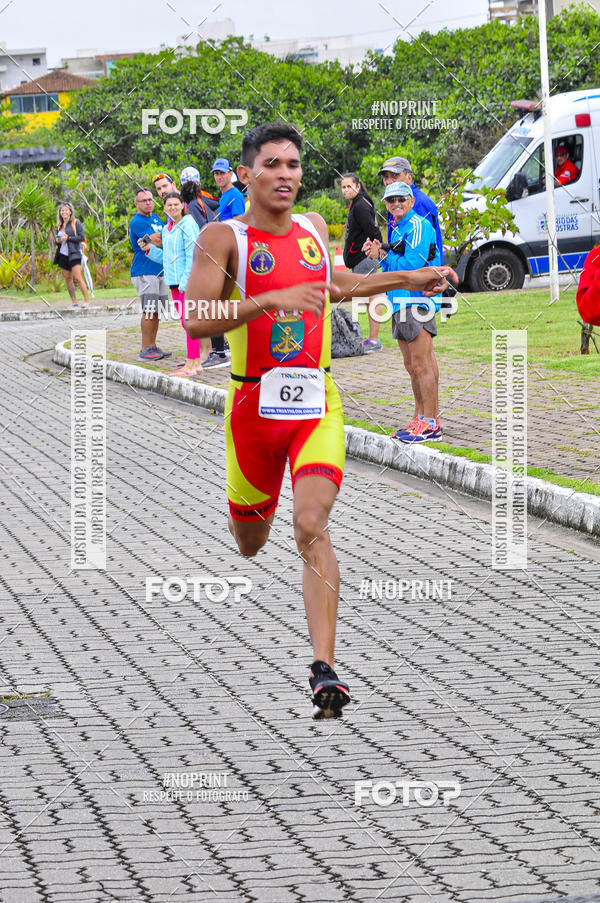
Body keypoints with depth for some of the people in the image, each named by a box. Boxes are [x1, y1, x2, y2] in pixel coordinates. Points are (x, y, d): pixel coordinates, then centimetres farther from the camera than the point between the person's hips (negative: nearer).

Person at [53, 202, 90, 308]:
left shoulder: (75, 223, -1)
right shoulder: (59, 225, 15)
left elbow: (82, 237, -8)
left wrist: (68, 238, -15)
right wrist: (57, 241, 1)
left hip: (73, 254, -6)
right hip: (63, 255, 6)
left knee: (78, 278, -14)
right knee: (68, 279, 4)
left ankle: (87, 300, -11)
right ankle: (73, 302, 8)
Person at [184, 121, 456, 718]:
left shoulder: (313, 229, 10)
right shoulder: (224, 237, -6)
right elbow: (195, 320, -19)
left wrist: (408, 281, 29)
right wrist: (272, 300, -28)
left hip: (316, 404, 2)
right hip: (253, 402, -2)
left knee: (311, 526, -18)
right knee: (249, 541, 12)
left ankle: (324, 669, -25)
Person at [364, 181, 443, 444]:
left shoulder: (419, 225, -10)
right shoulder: (397, 230, 20)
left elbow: (412, 265, -19)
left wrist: (383, 255, -9)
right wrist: (378, 253, 2)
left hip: (416, 301, -10)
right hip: (400, 303, 10)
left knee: (422, 365, -9)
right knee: (412, 366, 14)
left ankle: (431, 424, -8)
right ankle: (420, 419, 20)